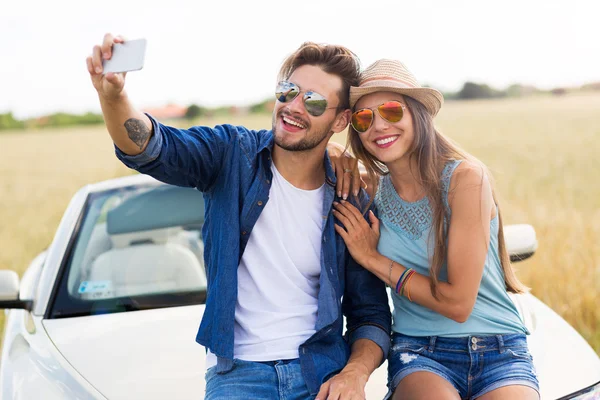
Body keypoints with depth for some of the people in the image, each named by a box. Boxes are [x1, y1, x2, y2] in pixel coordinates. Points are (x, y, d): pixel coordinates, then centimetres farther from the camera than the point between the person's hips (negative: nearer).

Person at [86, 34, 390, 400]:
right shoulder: (232, 154, 1)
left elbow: (371, 312, 7)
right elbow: (151, 148, -17)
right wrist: (112, 95, -36)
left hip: (325, 370, 1)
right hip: (238, 370, -1)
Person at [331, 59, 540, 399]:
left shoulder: (465, 177, -11)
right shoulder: (370, 190, 3)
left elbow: (458, 303, -13)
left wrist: (372, 259, -8)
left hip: (499, 352, -1)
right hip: (420, 356, 2)